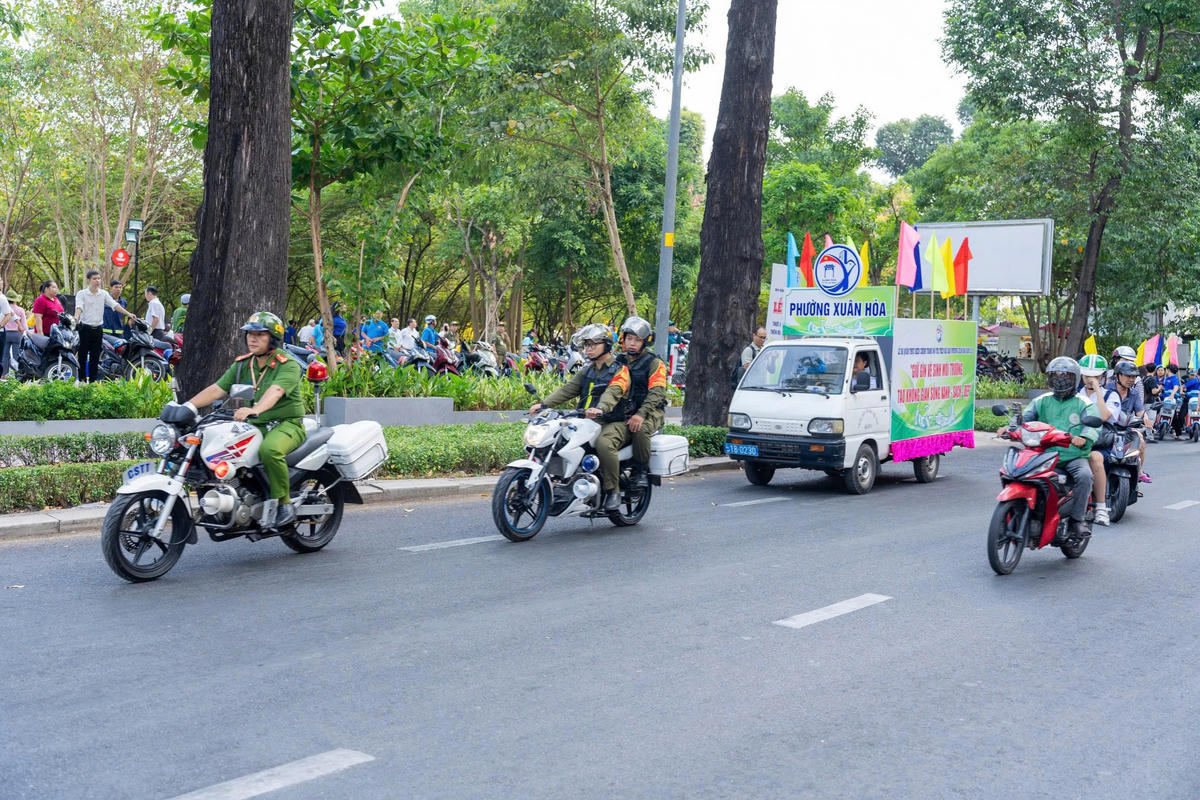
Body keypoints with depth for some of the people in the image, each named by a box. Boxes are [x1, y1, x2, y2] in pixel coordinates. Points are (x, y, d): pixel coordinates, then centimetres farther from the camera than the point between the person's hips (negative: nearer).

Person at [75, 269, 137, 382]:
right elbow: (79, 306, -16)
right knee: (82, 356, -1)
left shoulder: (104, 294, 9)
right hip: (85, 328, -4)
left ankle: (93, 380, 12)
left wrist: (128, 313, -11)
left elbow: (114, 305, 1)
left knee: (95, 357, 7)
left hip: (98, 329, 4)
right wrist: (77, 316, -38)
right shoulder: (81, 294, -2)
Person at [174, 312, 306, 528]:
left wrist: (254, 410, -48)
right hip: (255, 426, 7)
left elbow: (275, 391, -29)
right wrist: (190, 405, -13)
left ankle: (284, 504, -23)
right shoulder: (242, 364, 12)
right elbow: (217, 389, 3)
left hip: (286, 424, -7)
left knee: (269, 450, -38)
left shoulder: (288, 364, -10)